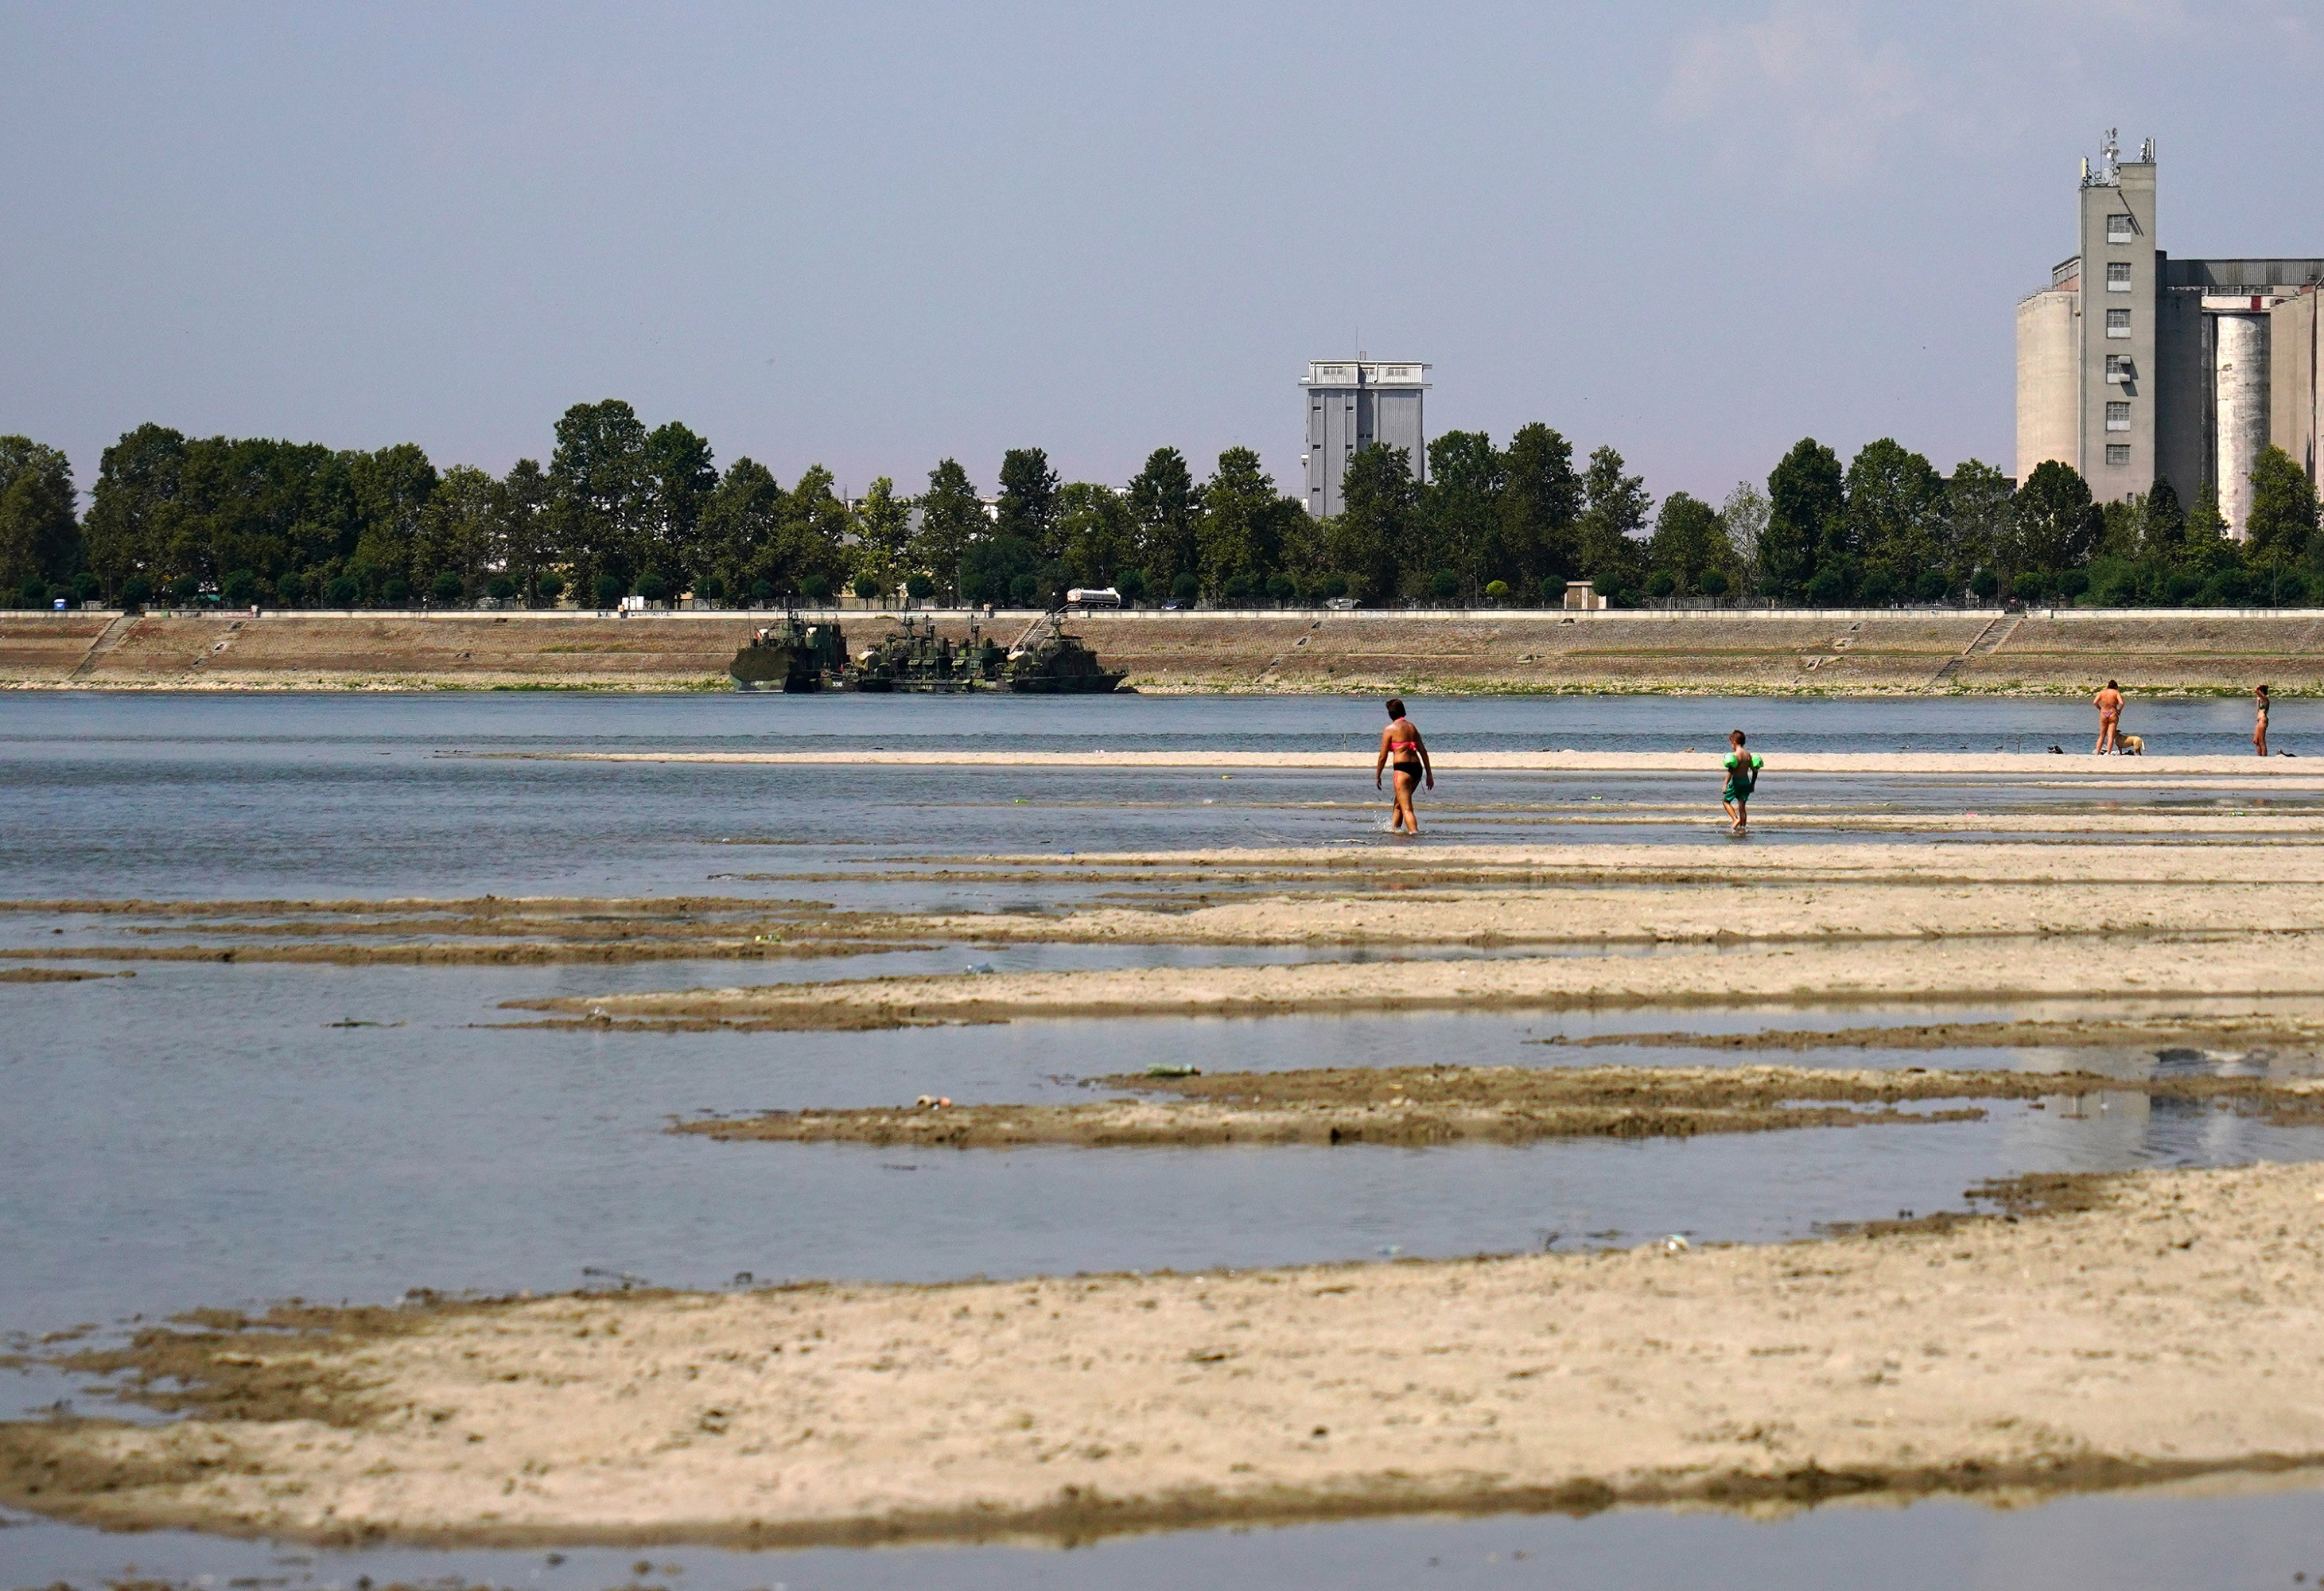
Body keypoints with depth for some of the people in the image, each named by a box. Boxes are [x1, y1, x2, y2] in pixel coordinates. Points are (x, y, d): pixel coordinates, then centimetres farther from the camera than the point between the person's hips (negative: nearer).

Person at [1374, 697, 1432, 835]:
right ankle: (1393, 830, 33)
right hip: (1417, 768, 7)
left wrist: (1377, 776, 9)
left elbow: (1383, 757, -2)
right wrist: (1429, 774, 17)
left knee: (1406, 808, -9)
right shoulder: (1411, 727, 15)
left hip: (1403, 768, -7)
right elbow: (1423, 752, 13)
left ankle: (1414, 832, -21)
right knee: (1399, 804, 24)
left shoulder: (1390, 730, -3)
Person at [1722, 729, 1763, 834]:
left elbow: (1730, 771, -17)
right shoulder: (1748, 755, 7)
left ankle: (1736, 819, -6)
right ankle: (1743, 828, 9)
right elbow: (1755, 770, 10)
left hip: (1736, 781, -6)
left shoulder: (1735, 755, -12)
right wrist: (1753, 783, 20)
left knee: (1726, 801, 12)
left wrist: (1725, 785, -15)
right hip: (1746, 781, 6)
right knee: (1742, 806, 10)